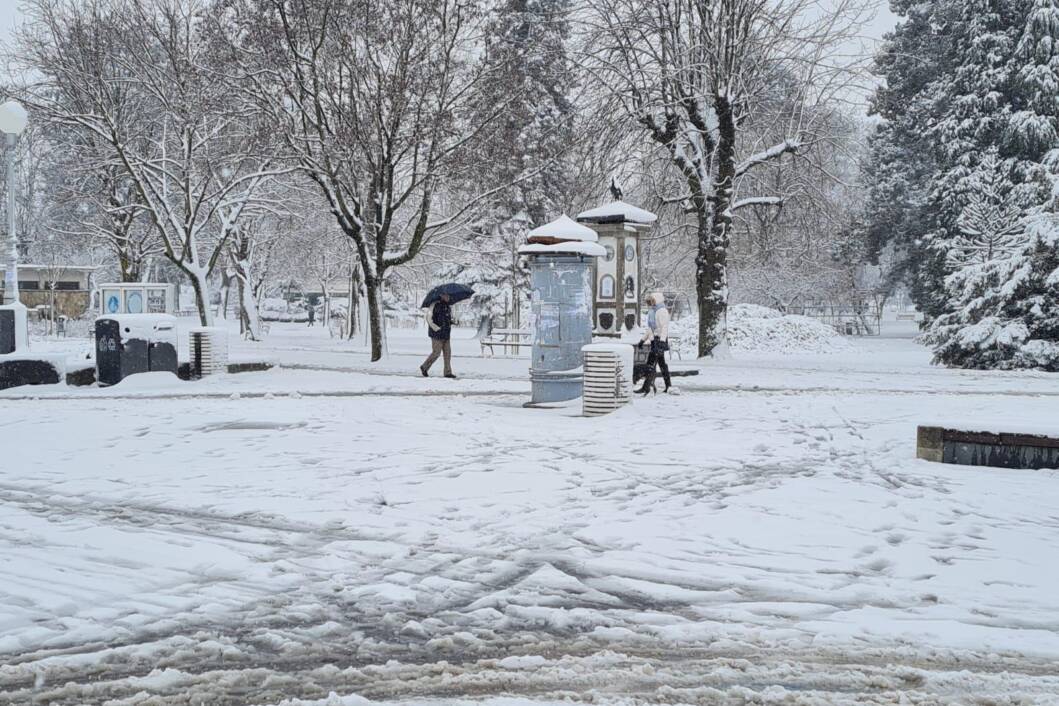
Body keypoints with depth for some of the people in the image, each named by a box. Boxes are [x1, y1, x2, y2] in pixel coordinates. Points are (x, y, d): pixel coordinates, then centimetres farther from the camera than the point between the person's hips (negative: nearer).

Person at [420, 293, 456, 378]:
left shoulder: (448, 306, 14)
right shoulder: (435, 305, -10)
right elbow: (428, 317, -14)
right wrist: (435, 328, -19)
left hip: (446, 334, 7)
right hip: (437, 334, -7)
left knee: (447, 353, 2)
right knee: (436, 352, -6)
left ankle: (448, 372, 4)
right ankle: (424, 367, 11)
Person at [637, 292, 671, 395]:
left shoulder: (662, 311, -12)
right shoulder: (652, 311, 19)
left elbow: (664, 327, -21)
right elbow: (650, 328, 28)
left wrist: (662, 340, -30)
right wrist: (643, 340, 29)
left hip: (660, 341, -10)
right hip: (654, 340, 10)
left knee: (651, 363, -14)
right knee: (662, 363, 12)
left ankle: (646, 386, -17)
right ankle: (668, 385, 18)